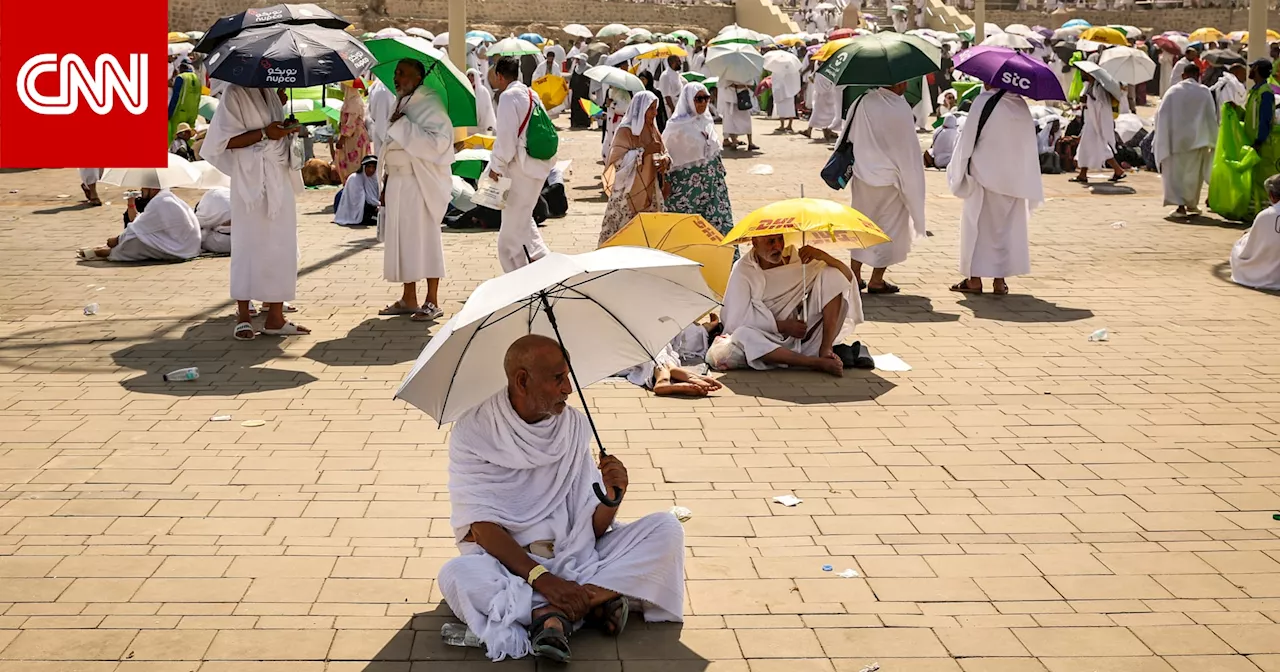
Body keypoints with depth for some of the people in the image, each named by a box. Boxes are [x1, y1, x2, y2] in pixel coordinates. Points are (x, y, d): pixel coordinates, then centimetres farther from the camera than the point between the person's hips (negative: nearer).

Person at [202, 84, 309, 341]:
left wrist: (287, 129, 9)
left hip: (280, 179, 7)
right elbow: (227, 140, -13)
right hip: (252, 181, -7)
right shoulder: (235, 93, -6)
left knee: (281, 245, 5)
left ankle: (275, 317, 9)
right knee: (250, 244, -3)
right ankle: (243, 317, 5)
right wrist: (264, 133, -20)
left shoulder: (271, 92, 15)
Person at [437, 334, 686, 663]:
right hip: (505, 560, -4)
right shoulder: (473, 431, -9)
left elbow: (592, 527, 3)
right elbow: (483, 526, -16)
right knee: (455, 574, -35)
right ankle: (596, 597, -29)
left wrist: (610, 499, -20)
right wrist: (541, 578, -28)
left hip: (573, 556, 4)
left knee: (667, 528, -12)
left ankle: (552, 612, -25)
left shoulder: (575, 425, 3)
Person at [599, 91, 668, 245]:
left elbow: (664, 153, 16)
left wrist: (665, 160, -7)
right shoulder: (625, 131, -11)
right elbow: (619, 161, -20)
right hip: (629, 191, -7)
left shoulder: (653, 130, 10)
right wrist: (645, 151, -22)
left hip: (650, 191, 7)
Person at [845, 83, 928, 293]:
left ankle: (855, 275, 23)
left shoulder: (863, 102, -5)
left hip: (862, 176, 5)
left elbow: (848, 136, 4)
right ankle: (876, 281, 13)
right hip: (889, 180, -5)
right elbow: (908, 148, -13)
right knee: (888, 228, 9)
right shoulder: (901, 110, -19)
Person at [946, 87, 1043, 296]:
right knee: (1008, 226, 11)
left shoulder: (984, 101, -14)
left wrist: (961, 170, 0)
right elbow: (1029, 144, 6)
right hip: (1015, 178, 4)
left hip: (985, 174, -4)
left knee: (978, 224, 5)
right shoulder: (1021, 105, 2)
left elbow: (969, 138, -12)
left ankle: (974, 279, 6)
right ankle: (999, 280, 12)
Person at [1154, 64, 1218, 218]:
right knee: (1193, 172, 14)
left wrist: (1161, 139, 7)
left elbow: (1160, 113, -2)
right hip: (1196, 139, 0)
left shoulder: (1173, 91, -1)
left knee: (1176, 171, 4)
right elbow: (1212, 116, 0)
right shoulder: (1204, 92, -2)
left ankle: (1180, 205, -8)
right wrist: (1214, 140, 7)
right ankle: (1191, 203, 23)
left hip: (1175, 139, 0)